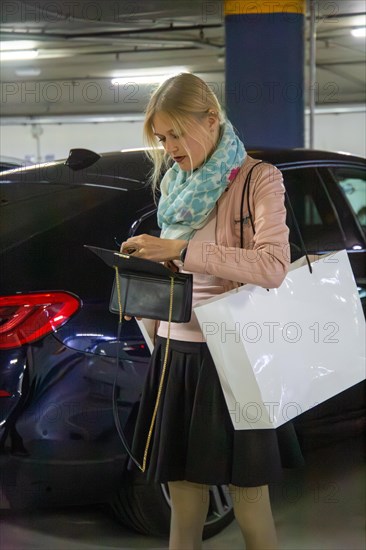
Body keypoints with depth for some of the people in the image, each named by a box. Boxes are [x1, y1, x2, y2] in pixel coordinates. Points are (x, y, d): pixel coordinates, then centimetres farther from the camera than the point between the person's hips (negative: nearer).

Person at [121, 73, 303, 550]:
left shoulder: (257, 179, -5)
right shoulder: (175, 184, 13)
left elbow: (273, 267, -19)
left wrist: (180, 250, -24)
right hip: (177, 353, 5)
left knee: (251, 509, 3)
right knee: (183, 507, 9)